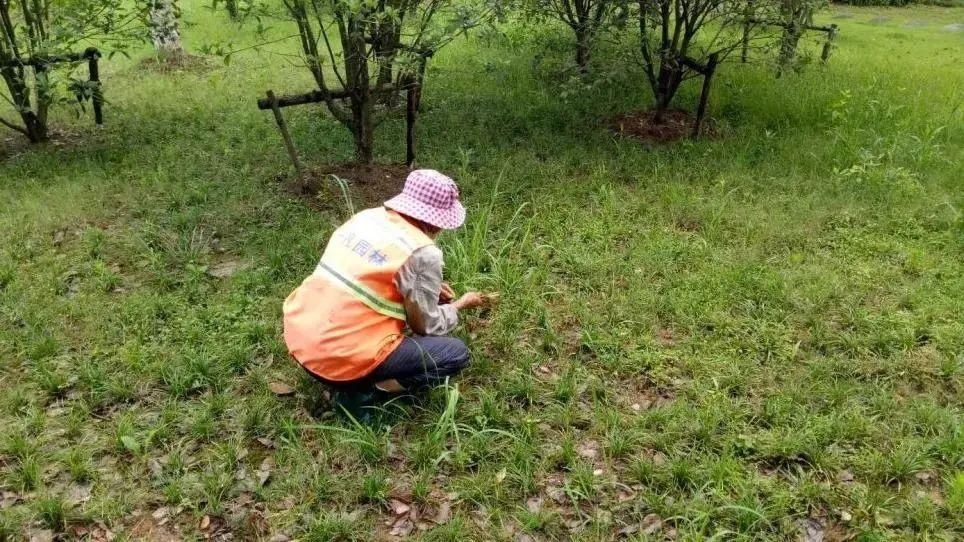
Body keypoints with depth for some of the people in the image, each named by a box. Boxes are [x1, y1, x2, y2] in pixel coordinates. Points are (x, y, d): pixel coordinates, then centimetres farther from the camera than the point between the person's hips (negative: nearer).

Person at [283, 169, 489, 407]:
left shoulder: (366, 216, 7)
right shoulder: (422, 252, -15)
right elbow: (426, 326, -2)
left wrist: (428, 288, 23)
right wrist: (460, 305, 16)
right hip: (342, 361, -8)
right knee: (457, 353, 3)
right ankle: (361, 391, -3)